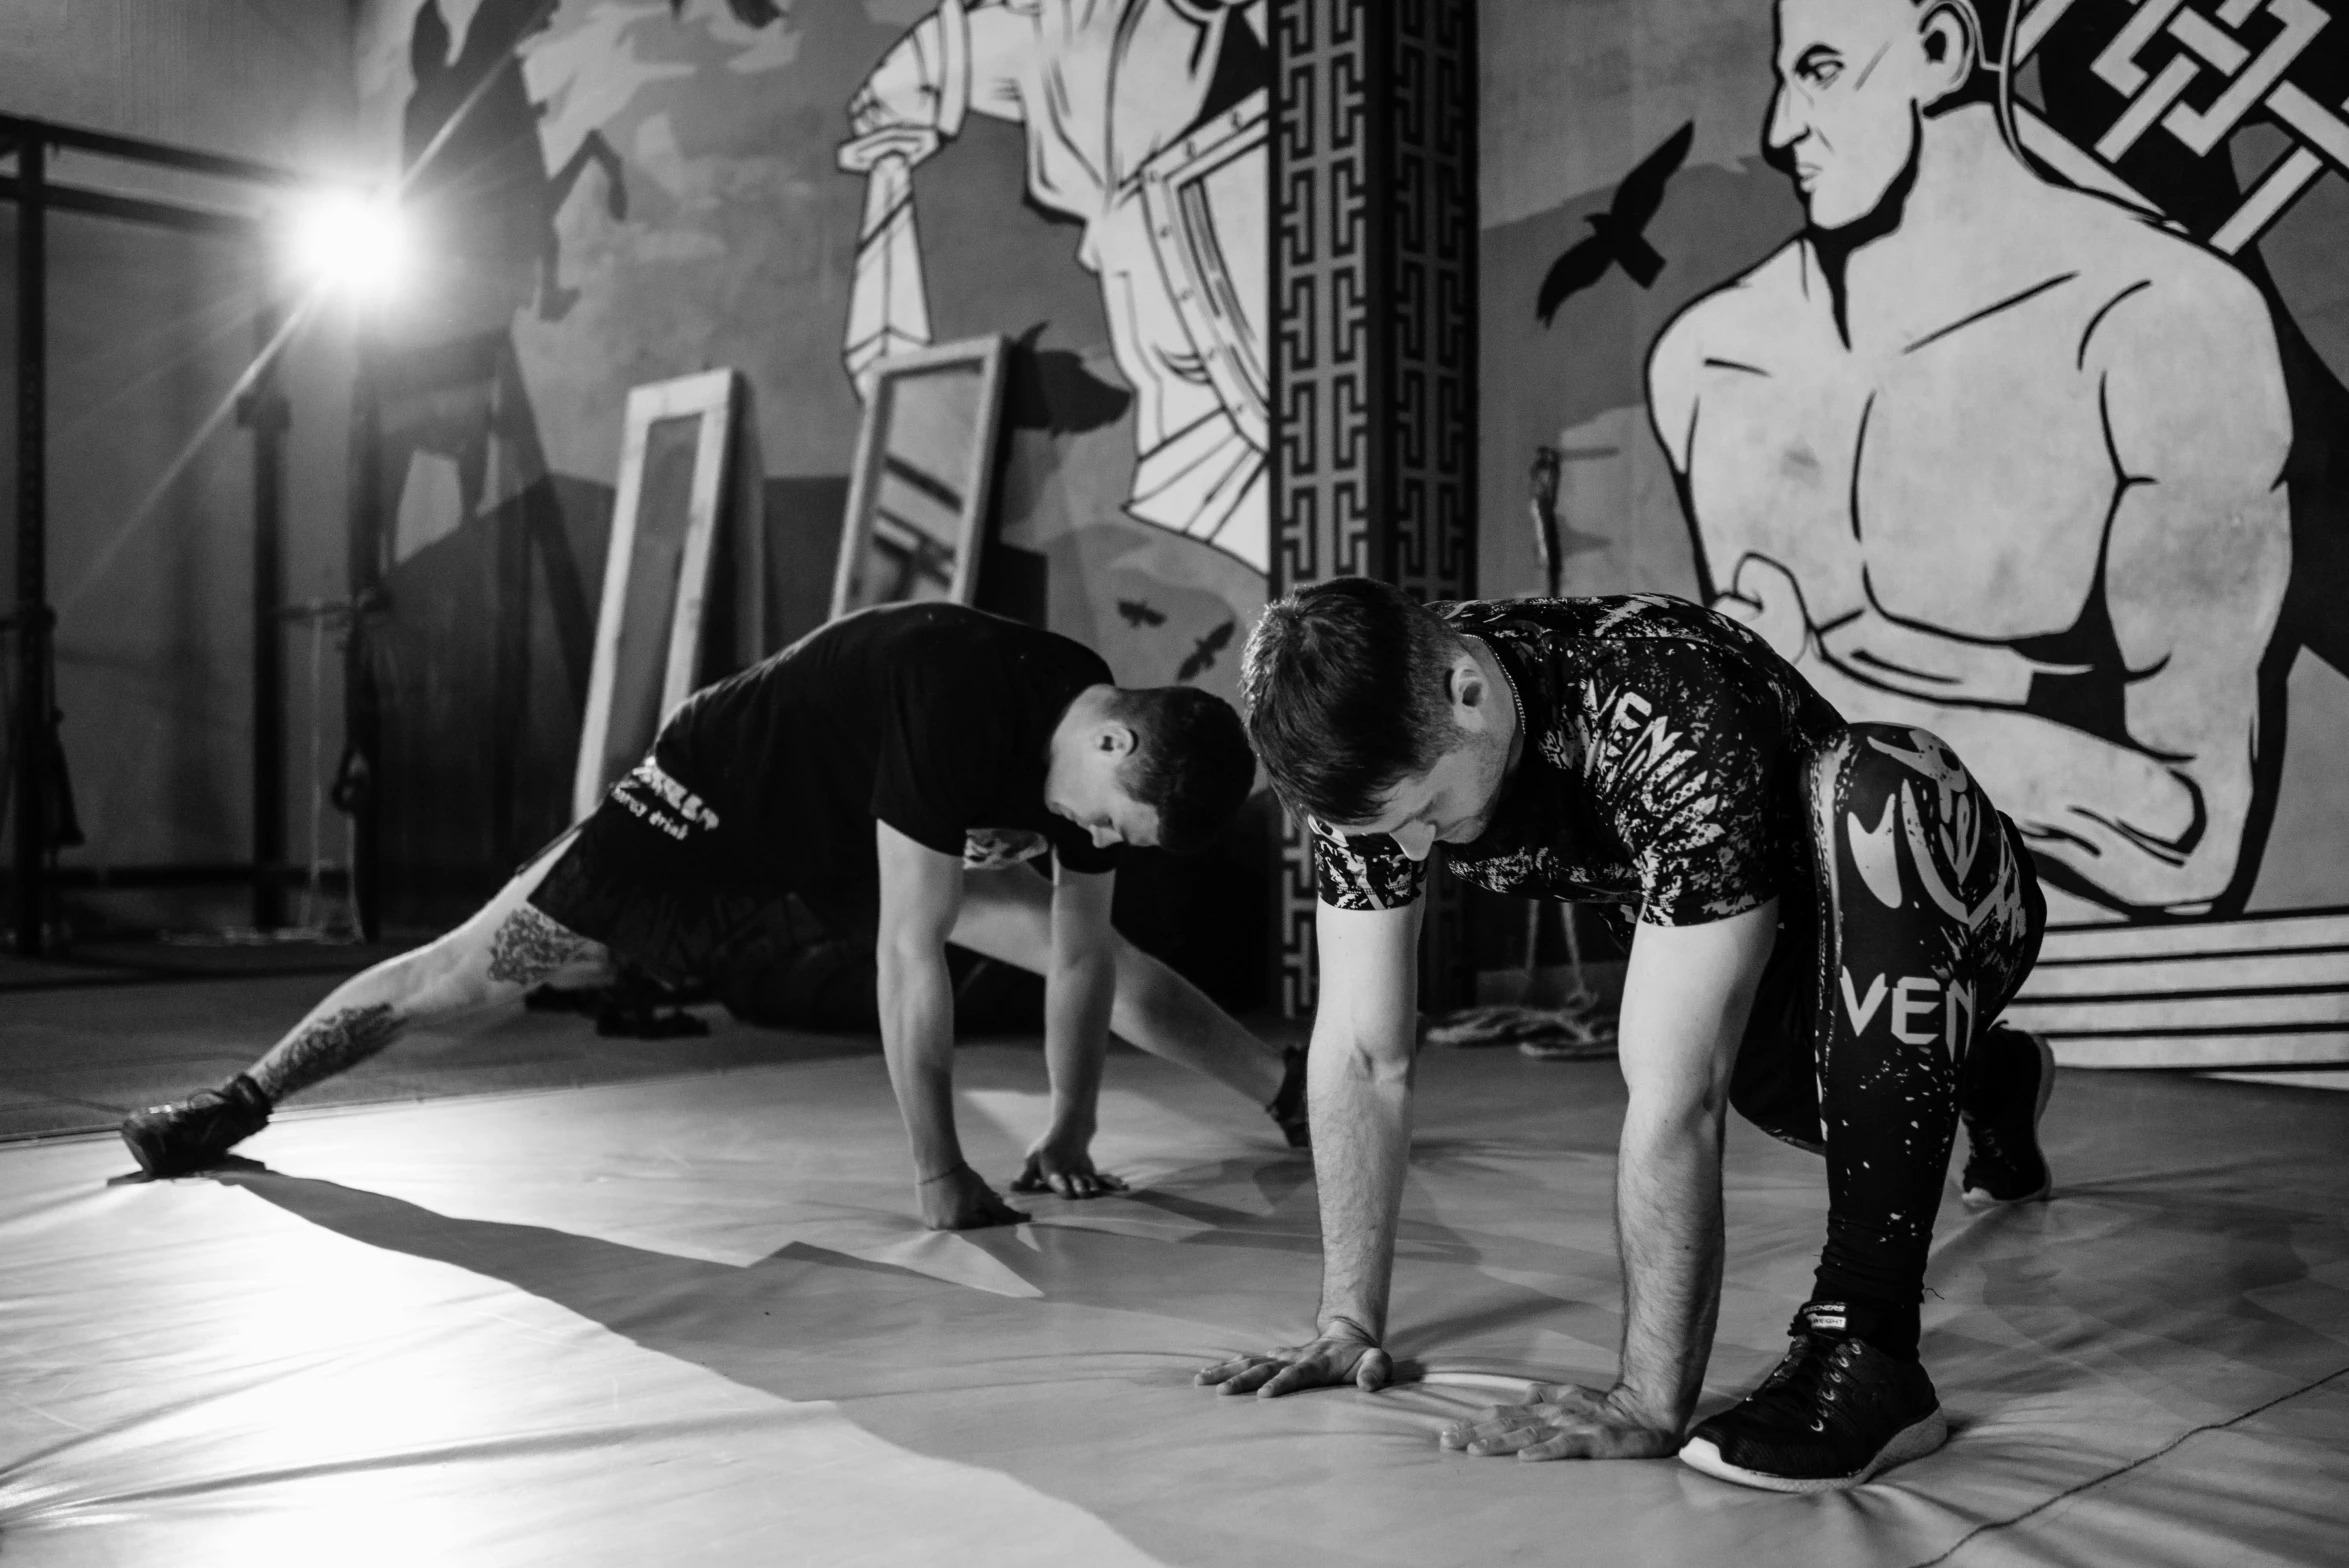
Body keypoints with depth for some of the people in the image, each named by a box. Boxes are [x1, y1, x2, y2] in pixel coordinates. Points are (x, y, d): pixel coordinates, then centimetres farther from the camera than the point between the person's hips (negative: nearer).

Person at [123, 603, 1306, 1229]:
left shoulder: (1100, 754, -18)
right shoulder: (958, 707, -41)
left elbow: (1081, 955, -6)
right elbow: (911, 957, -37)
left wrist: (1069, 1135, -6)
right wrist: (938, 1174, -30)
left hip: (854, 825, 6)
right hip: (719, 797, -6)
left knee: (1103, 948, 2)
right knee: (472, 967, -4)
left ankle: (1302, 1092, 14)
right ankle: (244, 1098, 14)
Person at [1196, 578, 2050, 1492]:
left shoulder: (1672, 714, -41)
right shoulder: (1370, 755, -22)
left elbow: (1673, 1097, -41)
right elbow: (1359, 1053, -17)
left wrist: (1651, 1406, -39)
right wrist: (1349, 1325, -19)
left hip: (1942, 910, -6)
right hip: (1779, 954, 6)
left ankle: (1864, 1343, -31)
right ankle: (1993, 1084, 57)